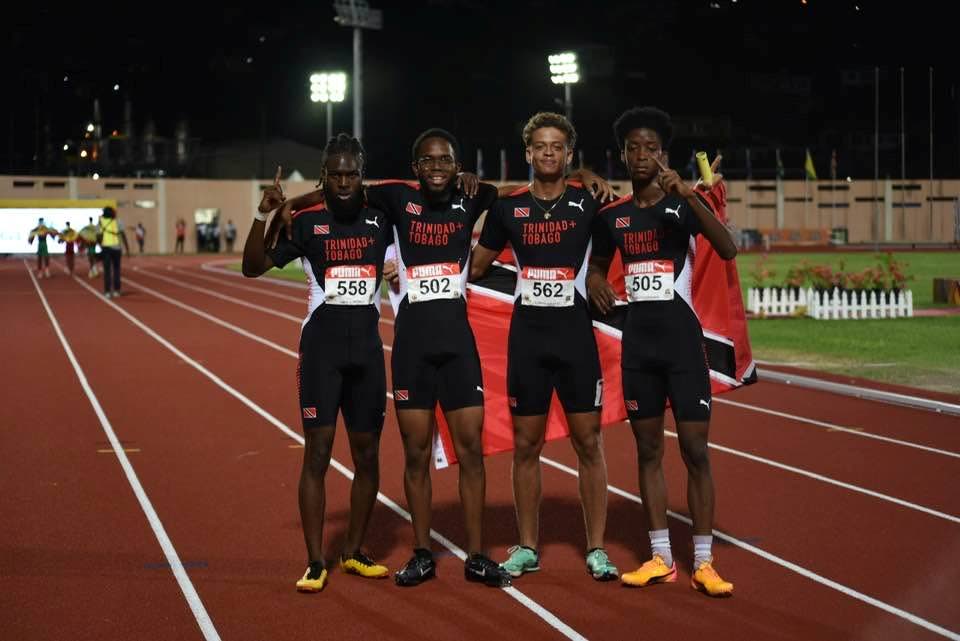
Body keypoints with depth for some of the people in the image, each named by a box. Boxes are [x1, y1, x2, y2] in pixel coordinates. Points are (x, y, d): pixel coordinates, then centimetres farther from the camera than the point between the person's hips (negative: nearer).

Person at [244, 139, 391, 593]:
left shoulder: (380, 222, 4)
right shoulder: (307, 223, -1)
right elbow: (253, 268, -2)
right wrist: (263, 215, -16)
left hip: (367, 349, 3)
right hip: (322, 347, -3)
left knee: (367, 455, 9)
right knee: (317, 454, -4)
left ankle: (354, 552, 24)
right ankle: (315, 562, 3)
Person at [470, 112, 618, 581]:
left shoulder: (587, 203, 0)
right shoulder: (508, 207, 5)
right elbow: (475, 266, 15)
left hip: (576, 334, -1)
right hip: (527, 335, 2)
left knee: (588, 442, 1)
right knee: (526, 444, 7)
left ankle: (596, 549, 10)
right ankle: (527, 548, 18)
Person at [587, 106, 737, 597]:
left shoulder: (683, 204, -5)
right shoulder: (612, 216, 7)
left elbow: (727, 250, -22)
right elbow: (597, 263, 25)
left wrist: (688, 194, -29)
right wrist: (594, 280, 2)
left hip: (681, 336, -4)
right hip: (637, 340, 4)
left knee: (695, 450, -5)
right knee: (648, 449, 8)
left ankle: (703, 563, 2)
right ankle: (660, 557, 16)